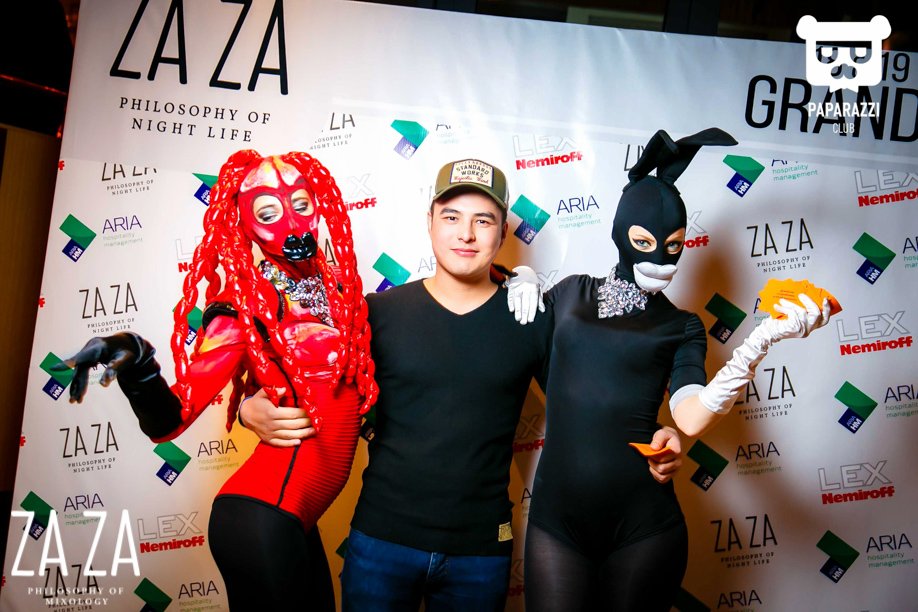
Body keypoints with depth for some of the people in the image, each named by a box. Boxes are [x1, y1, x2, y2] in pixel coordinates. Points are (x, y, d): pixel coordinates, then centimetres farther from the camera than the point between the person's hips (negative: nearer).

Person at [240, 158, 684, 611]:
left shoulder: (532, 321, -2)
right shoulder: (378, 313, -3)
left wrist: (651, 444, -13)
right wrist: (254, 410, -18)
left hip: (481, 550, 1)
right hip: (380, 539, 0)